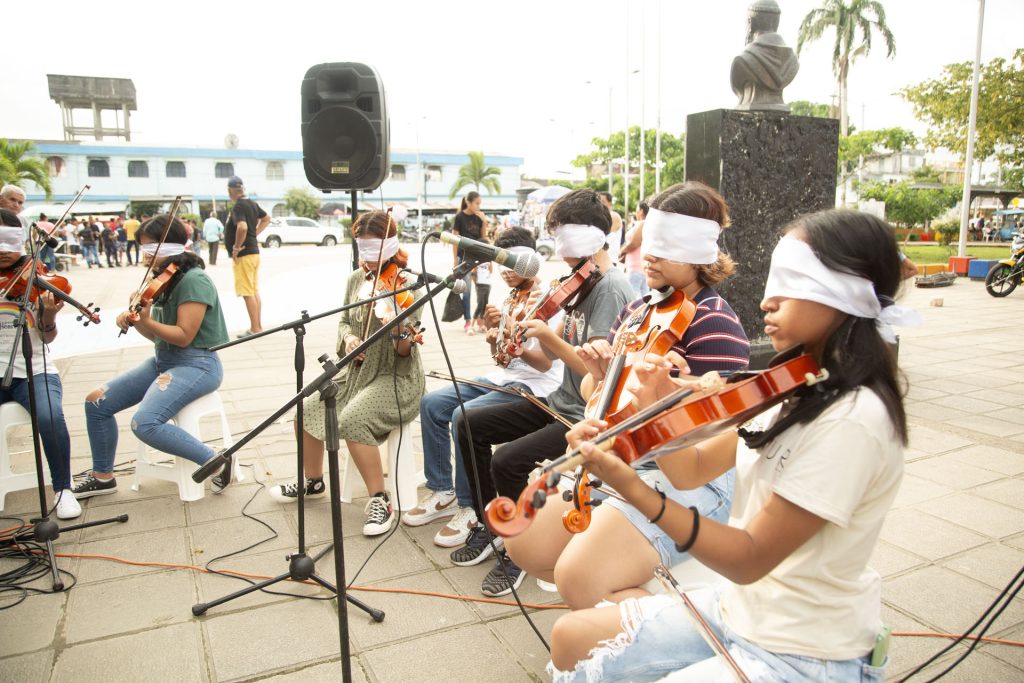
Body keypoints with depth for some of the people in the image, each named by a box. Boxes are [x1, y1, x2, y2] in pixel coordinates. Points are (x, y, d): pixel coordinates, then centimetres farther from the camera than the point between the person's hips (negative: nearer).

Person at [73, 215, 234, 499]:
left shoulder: (193, 280, -16)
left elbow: (183, 336, -20)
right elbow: (158, 335, 11)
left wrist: (145, 320, -29)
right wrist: (135, 321, -7)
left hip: (196, 365, -9)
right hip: (162, 360, 9)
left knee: (145, 423, -27)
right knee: (96, 402, 5)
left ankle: (216, 461, -11)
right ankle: (102, 476, 22)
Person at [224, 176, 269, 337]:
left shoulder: (238, 207, -16)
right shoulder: (252, 204, 10)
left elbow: (242, 227, -33)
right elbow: (266, 218, 26)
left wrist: (236, 248, -20)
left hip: (244, 255, -9)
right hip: (254, 252, 9)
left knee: (248, 293, -6)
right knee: (255, 292, 13)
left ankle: (255, 328, -4)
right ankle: (258, 327, 18)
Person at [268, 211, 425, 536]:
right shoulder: (356, 279, 3)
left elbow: (405, 352, -19)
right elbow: (344, 321, 15)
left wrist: (399, 332, -41)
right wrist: (348, 337, -8)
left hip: (397, 378, -6)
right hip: (357, 371, 7)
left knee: (352, 421, -30)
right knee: (307, 410, -8)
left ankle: (380, 502, -15)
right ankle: (313, 481, 18)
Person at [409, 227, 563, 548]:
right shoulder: (510, 298, 11)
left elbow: (544, 364, -17)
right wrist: (493, 336, -9)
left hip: (536, 387, -8)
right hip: (503, 377, 9)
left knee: (464, 416, -28)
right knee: (432, 404, -5)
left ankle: (470, 508, -13)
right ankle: (443, 492, 6)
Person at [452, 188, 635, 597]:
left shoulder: (611, 288, -18)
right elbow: (558, 351, 11)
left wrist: (547, 334, -27)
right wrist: (534, 328, -5)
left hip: (588, 417, -10)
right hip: (561, 403, 10)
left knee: (507, 460, -27)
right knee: (471, 424, 9)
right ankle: (487, 525, 21)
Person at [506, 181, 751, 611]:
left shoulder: (715, 326, -15)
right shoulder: (638, 310, 8)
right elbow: (594, 397, 12)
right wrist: (599, 375, -9)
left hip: (688, 481, -8)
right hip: (619, 464, 9)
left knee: (579, 580, -24)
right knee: (524, 543, 4)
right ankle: (627, 592, 22)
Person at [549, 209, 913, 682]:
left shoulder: (854, 418, -26)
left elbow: (750, 559, -25)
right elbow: (693, 470, 4)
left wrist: (635, 490, -35)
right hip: (738, 605, 8)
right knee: (572, 638, 8)